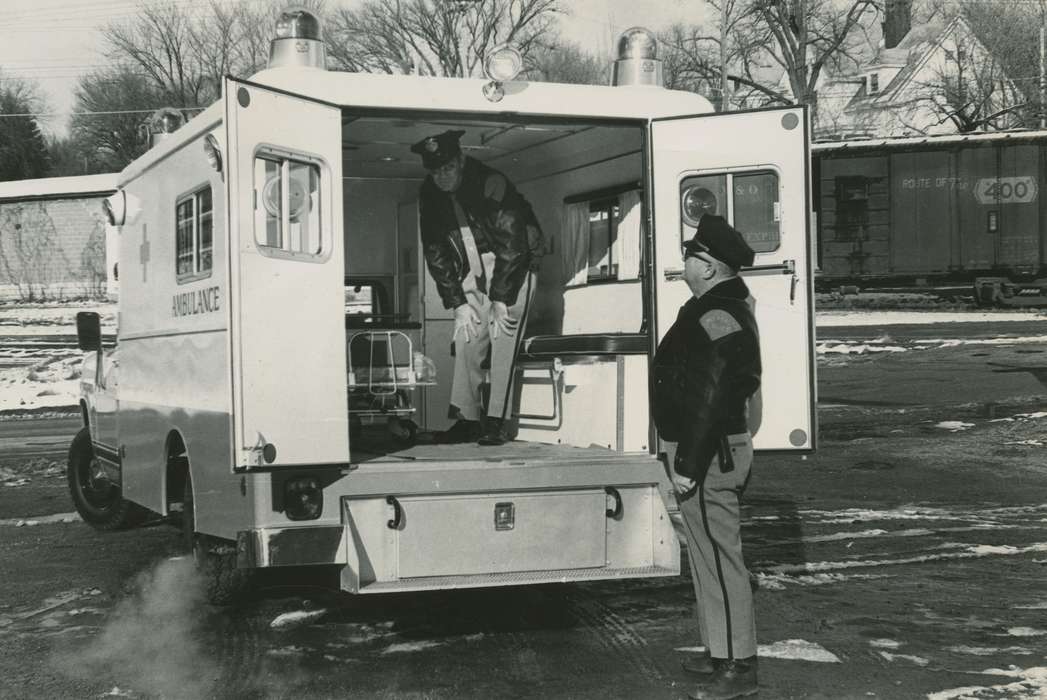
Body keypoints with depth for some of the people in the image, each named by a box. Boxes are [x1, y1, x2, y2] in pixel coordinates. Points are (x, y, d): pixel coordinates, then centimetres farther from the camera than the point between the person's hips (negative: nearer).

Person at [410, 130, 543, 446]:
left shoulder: (493, 184, -23)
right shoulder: (429, 196, -5)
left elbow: (511, 244, -23)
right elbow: (436, 253, 0)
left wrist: (501, 303, -24)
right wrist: (458, 303, -7)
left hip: (513, 266, -5)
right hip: (472, 273, 6)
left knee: (503, 337, -14)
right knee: (466, 338, -3)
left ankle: (496, 422, -14)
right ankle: (467, 419, 1)